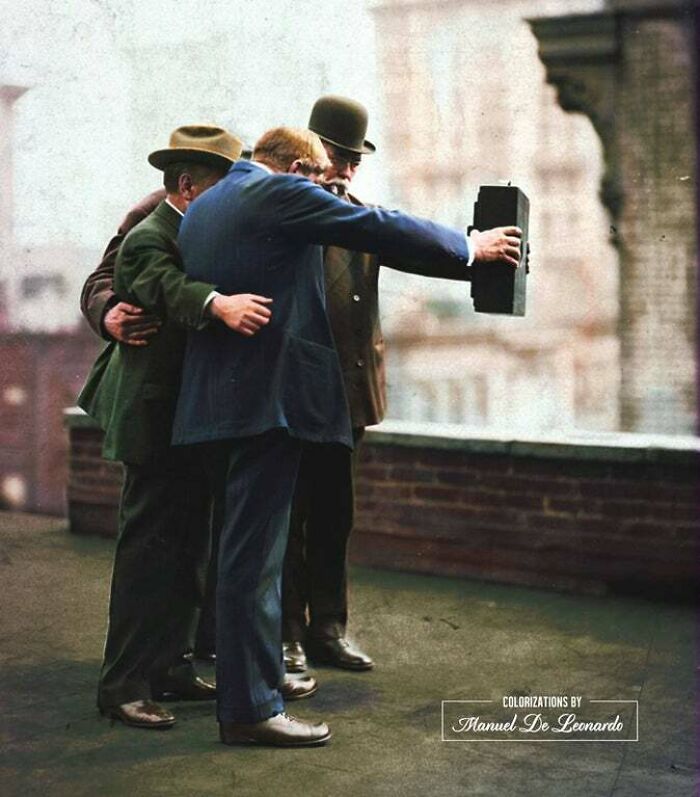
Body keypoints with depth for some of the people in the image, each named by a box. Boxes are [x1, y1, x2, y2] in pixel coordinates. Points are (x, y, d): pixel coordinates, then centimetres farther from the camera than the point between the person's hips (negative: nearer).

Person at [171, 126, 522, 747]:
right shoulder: (281, 193, -9)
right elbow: (379, 229, -9)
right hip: (269, 394, -9)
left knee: (245, 547, 19)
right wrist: (470, 247, -2)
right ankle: (251, 708, 0)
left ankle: (247, 674, 30)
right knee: (256, 553, -6)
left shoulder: (201, 208, 19)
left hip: (216, 398, 10)